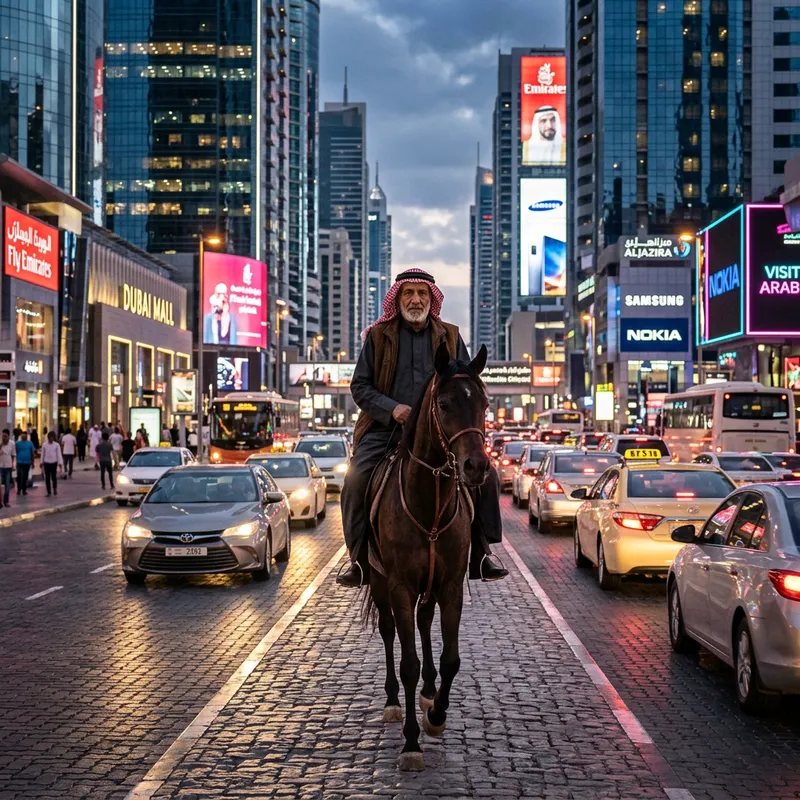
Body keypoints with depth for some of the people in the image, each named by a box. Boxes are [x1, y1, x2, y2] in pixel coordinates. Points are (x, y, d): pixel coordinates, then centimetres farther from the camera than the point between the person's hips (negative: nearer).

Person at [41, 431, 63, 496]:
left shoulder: (56, 445, -2)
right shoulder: (45, 445, 1)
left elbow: (59, 454, -2)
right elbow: (43, 454, 9)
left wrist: (60, 463, -7)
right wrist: (42, 463, 12)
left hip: (54, 463, -1)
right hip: (46, 463, 1)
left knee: (54, 477, 3)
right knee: (47, 478, 1)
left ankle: (55, 489, 26)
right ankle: (48, 492, 6)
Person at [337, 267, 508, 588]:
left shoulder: (450, 336, 13)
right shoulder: (378, 336, 7)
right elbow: (360, 386, 4)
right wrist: (391, 408, -13)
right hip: (386, 428, -1)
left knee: (485, 474, -14)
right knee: (355, 480, -24)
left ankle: (480, 556, 0)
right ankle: (360, 561, -10)